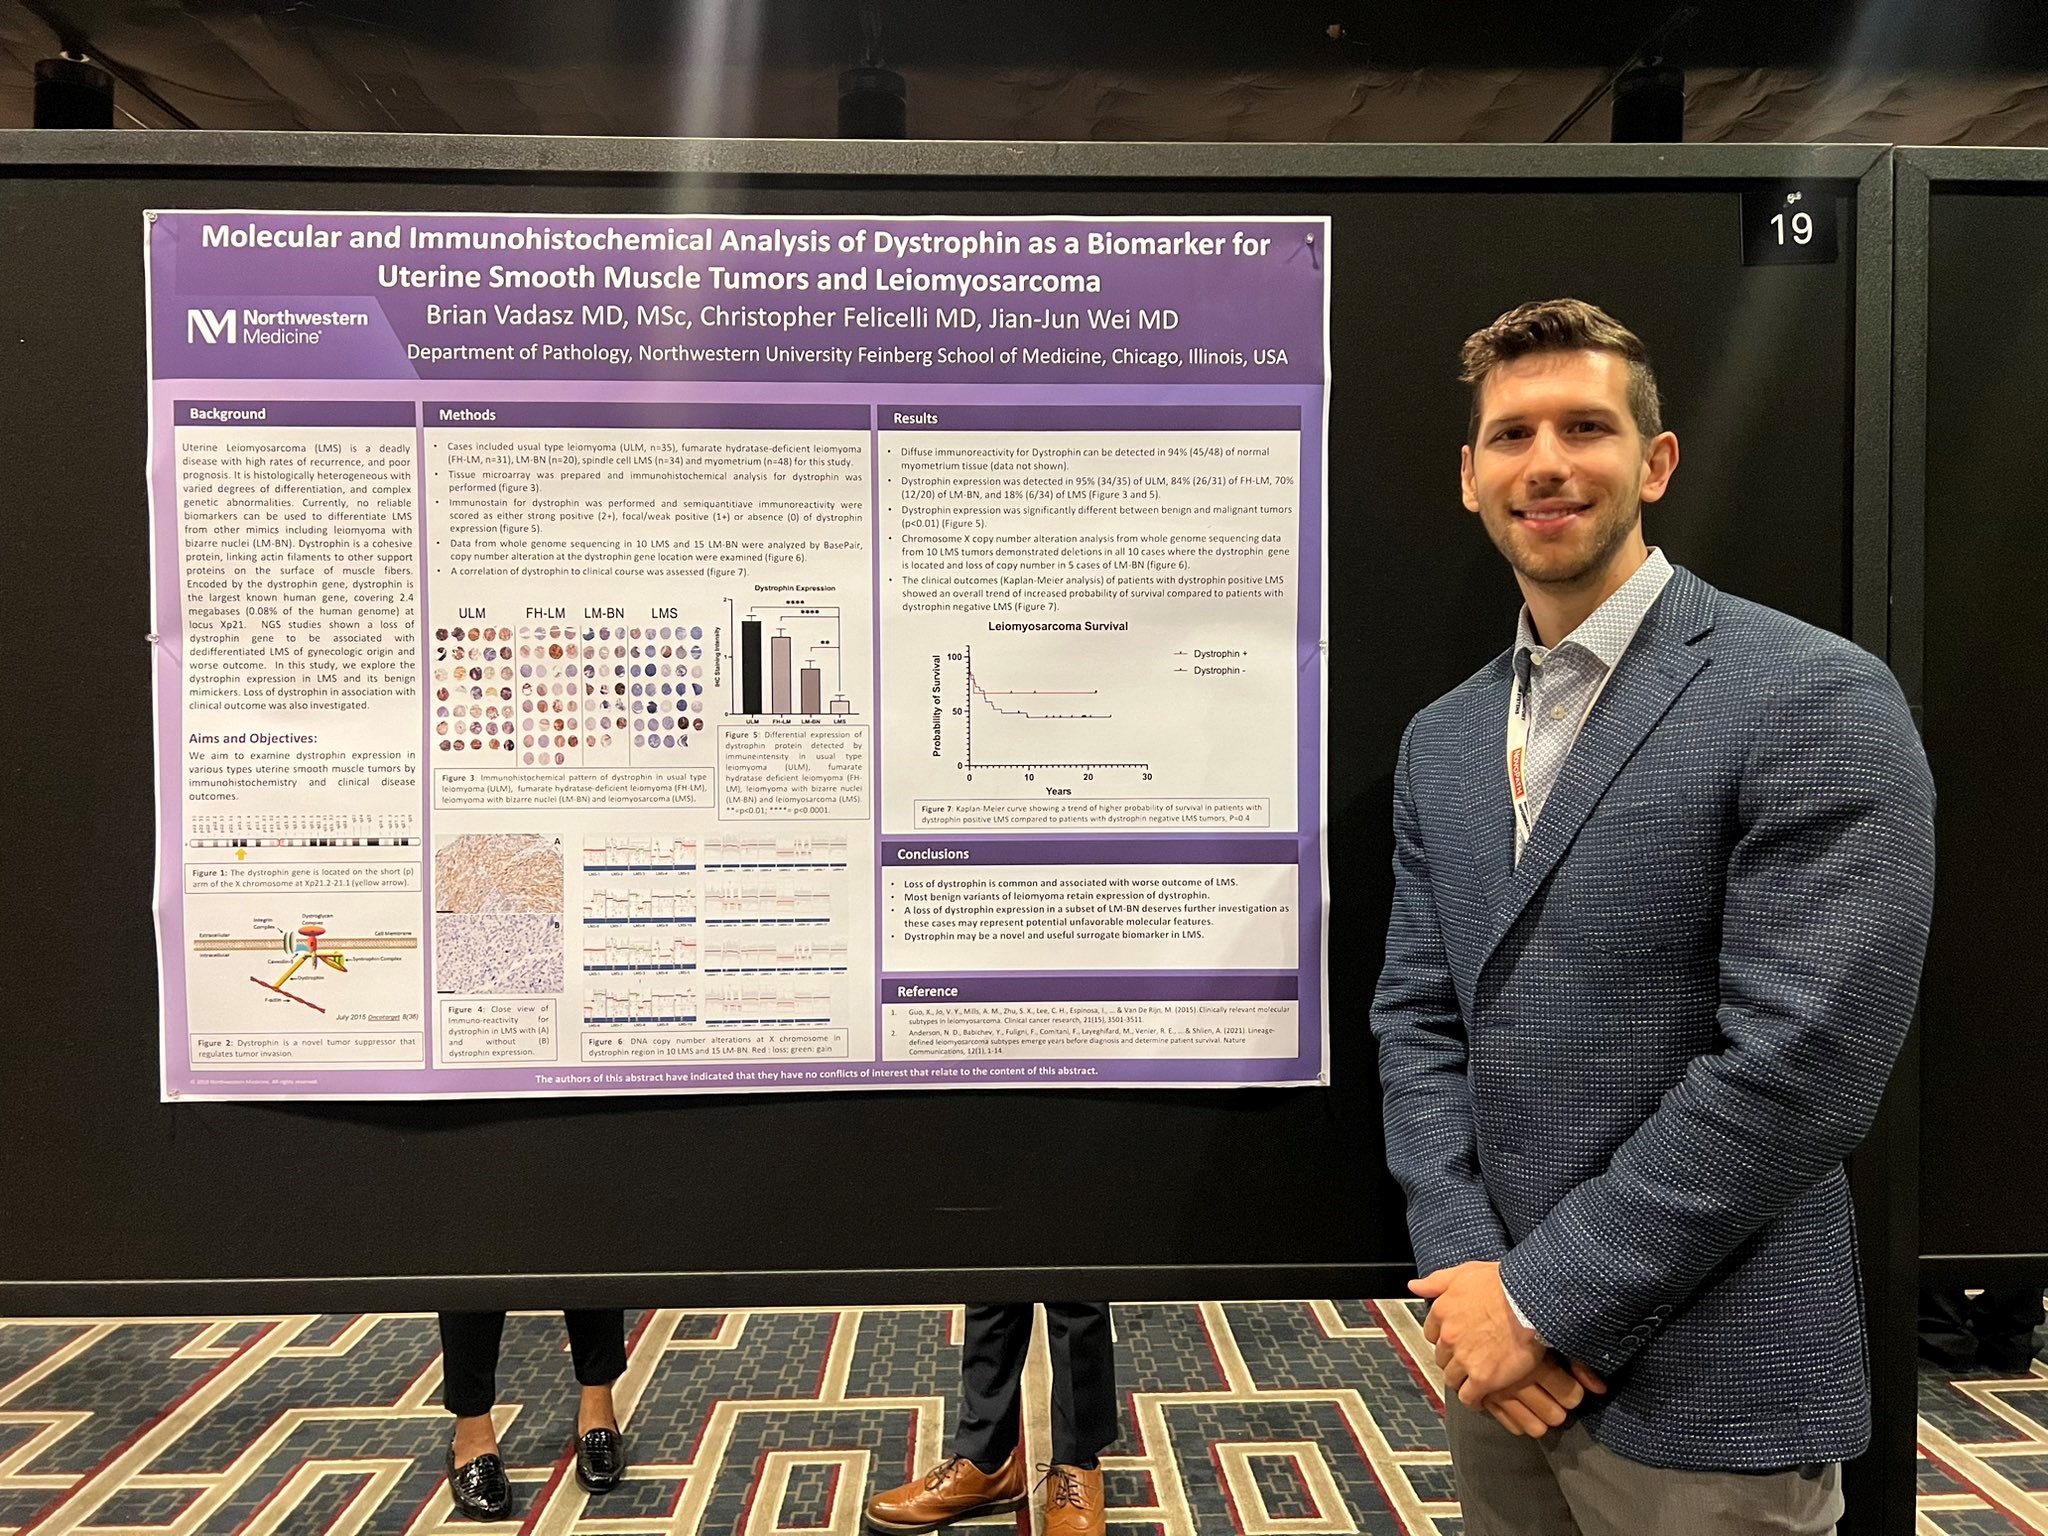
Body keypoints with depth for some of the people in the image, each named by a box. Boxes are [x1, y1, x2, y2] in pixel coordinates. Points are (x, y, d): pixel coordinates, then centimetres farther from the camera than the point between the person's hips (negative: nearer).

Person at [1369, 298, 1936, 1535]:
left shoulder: (1815, 698, -13)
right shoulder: (1443, 739, 6)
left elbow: (1805, 1060, -20)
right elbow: (1417, 1017, 4)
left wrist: (1546, 1294, -16)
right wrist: (1467, 1268, -8)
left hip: (1703, 1391, -5)